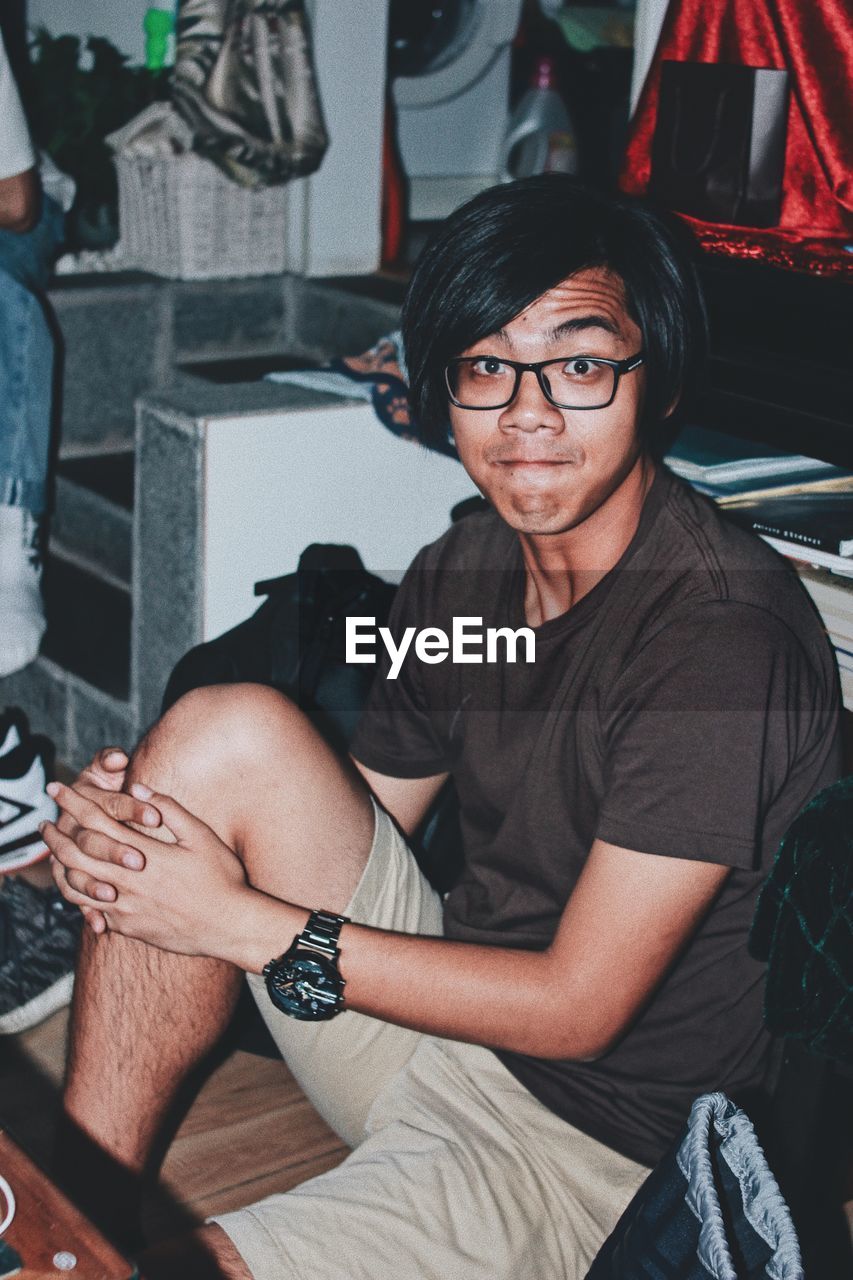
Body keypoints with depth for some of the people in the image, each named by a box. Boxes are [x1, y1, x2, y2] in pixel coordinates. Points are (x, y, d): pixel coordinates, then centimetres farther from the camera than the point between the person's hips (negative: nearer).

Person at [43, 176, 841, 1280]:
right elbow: (359, 823, 9)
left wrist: (250, 923, -19)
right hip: (447, 1020, 8)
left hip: (592, 1145, -7)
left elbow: (578, 1007, -21)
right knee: (228, 729, -14)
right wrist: (130, 830, -11)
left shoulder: (725, 633, -23)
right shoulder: (463, 569, 1)